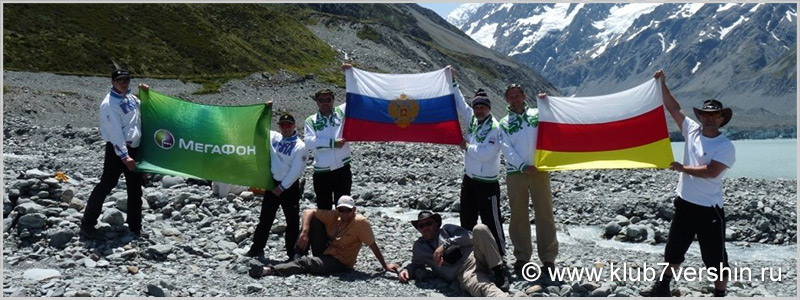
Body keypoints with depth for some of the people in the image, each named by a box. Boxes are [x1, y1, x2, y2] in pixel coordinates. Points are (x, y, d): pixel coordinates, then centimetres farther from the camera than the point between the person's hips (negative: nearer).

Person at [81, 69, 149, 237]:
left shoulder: (131, 97, 10)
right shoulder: (109, 104, -14)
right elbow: (115, 132, -21)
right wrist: (124, 156, -26)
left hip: (134, 148, 8)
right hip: (117, 150, -8)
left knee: (135, 188, 10)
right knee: (106, 185, -5)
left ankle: (135, 227, 19)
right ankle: (87, 224, 6)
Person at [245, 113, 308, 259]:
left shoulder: (300, 146, -10)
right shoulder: (274, 137, 5)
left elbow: (296, 171, -14)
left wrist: (282, 187, -13)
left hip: (290, 187, -4)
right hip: (272, 183, 4)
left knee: (292, 221, 3)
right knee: (265, 218, 12)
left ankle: (292, 253, 12)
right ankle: (257, 248, 23)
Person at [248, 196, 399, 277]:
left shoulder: (361, 222, -18)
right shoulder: (333, 216, -6)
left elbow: (373, 245, -14)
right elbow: (308, 212, -9)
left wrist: (385, 266, -10)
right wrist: (304, 233, -25)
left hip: (339, 263, -5)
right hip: (324, 254, 5)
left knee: (304, 262, -31)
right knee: (312, 220, -10)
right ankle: (299, 255, -6)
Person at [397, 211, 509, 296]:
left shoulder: (447, 229, 22)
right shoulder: (418, 247, 26)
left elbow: (469, 237, 7)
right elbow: (415, 264, 39)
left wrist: (445, 245, -4)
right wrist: (405, 270, 15)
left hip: (475, 256, 2)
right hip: (462, 273, -1)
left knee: (480, 228, -28)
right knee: (483, 288, -37)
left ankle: (498, 272, -29)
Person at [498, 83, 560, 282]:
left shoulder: (537, 114, 11)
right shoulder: (504, 123, 11)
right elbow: (506, 148, -1)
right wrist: (523, 166, -13)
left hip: (539, 170, -1)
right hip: (515, 172, 1)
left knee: (544, 214, -4)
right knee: (518, 215, 5)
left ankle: (549, 260, -1)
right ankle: (522, 256, 15)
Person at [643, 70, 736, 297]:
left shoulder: (725, 147, -13)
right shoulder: (692, 130, 2)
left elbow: (711, 172, -26)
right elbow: (673, 108, 3)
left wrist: (682, 168, -21)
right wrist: (662, 84, -3)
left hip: (709, 210, -6)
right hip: (684, 204, 6)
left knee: (716, 258, 4)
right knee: (673, 249, 20)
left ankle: (720, 294, 17)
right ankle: (663, 287, 35)